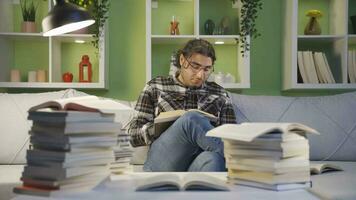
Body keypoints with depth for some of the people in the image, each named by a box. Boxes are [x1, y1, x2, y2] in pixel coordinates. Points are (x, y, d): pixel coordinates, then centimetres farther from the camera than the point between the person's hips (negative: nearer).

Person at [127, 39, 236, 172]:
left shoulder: (219, 94, 22)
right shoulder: (155, 87, 18)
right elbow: (134, 134, 12)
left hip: (201, 161, 1)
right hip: (161, 162, -1)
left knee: (211, 159, -39)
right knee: (191, 119, -32)